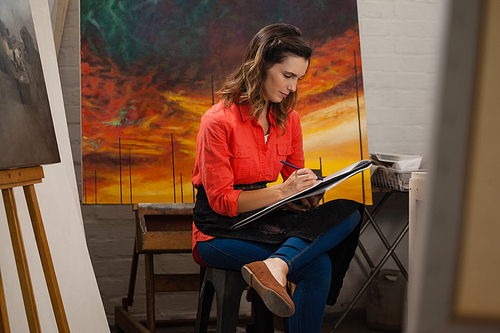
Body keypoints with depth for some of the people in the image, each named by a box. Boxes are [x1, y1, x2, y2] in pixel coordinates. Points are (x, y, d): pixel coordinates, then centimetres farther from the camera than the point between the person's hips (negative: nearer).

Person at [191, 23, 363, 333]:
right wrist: (282, 192, -22)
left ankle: (275, 266, -37)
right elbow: (221, 201, -12)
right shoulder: (219, 121, -12)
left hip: (265, 221, 7)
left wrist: (306, 194, -10)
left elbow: (294, 181, 14)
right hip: (220, 231, -7)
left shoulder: (288, 118, 7)